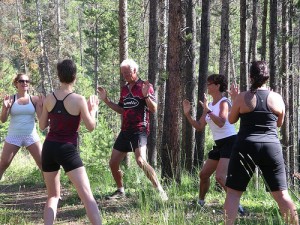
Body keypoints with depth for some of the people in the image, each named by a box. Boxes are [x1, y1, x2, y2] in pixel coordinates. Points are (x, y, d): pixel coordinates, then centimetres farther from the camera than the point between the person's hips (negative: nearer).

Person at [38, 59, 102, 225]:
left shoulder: (49, 99, 1)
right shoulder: (79, 100, -10)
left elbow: (42, 126, 11)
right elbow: (91, 127, -3)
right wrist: (93, 109, 12)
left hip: (49, 148, 5)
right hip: (68, 150, -4)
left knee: (53, 195, 17)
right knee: (87, 196, -5)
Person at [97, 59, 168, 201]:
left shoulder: (145, 87, -6)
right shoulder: (124, 89, 15)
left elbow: (154, 109, -11)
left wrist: (146, 95, -27)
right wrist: (106, 100, 15)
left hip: (140, 130, -7)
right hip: (125, 131, 8)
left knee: (141, 161, -26)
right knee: (113, 163, 8)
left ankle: (160, 190, -19)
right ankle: (120, 190, 28)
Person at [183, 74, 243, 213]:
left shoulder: (224, 103, -12)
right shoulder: (209, 105, 12)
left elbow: (221, 123, -29)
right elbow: (200, 127, 13)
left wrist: (207, 111, -26)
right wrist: (187, 114, 4)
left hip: (230, 142, -9)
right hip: (219, 144, 9)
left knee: (220, 177, -23)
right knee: (203, 174, 16)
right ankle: (200, 202, 33)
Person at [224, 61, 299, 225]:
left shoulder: (242, 97, -4)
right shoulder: (277, 98, 2)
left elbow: (231, 120, 11)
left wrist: (233, 100, 22)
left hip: (246, 147, -2)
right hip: (272, 147, 2)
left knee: (233, 192, 4)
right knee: (281, 194, 8)